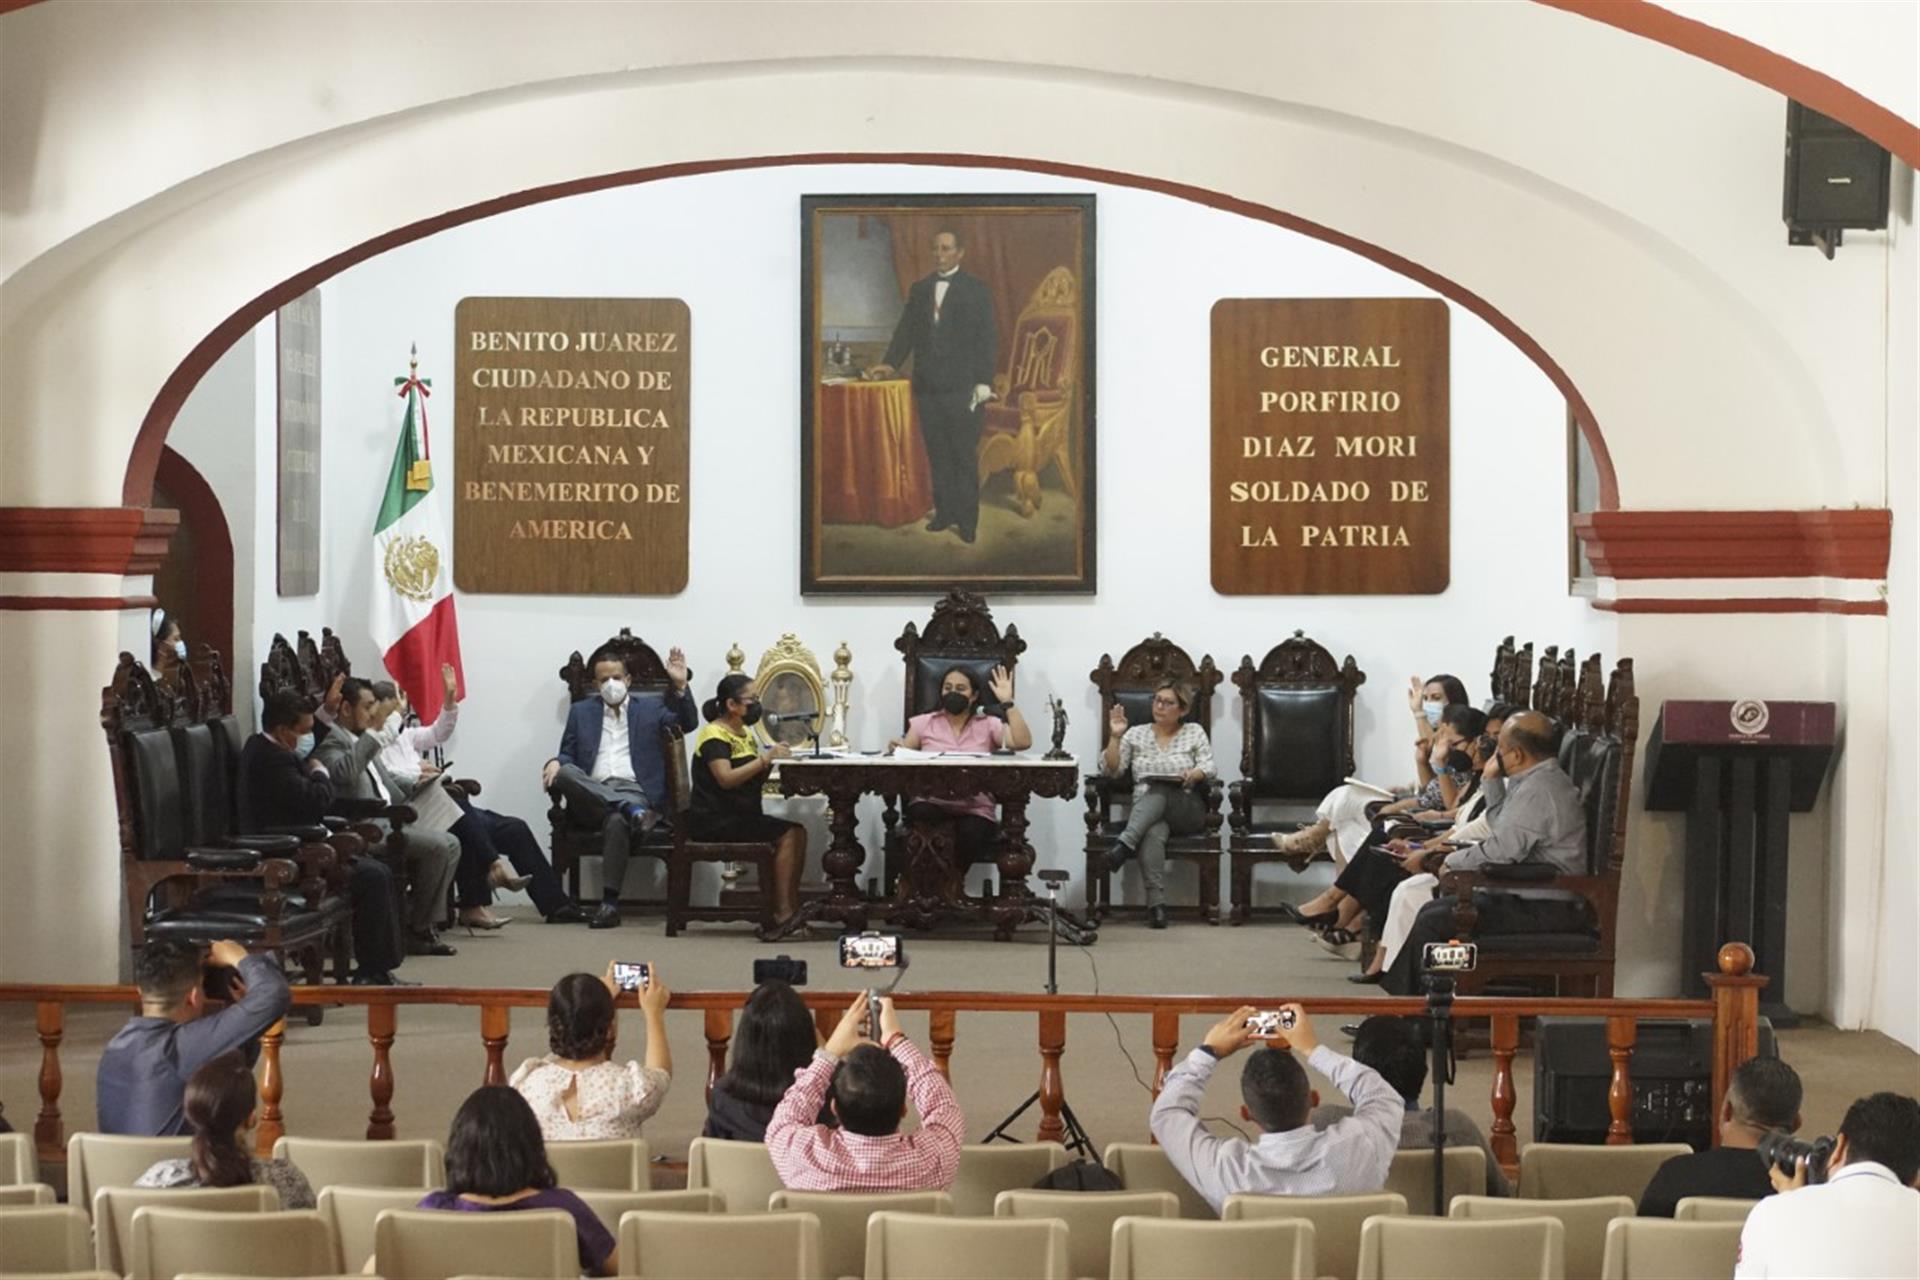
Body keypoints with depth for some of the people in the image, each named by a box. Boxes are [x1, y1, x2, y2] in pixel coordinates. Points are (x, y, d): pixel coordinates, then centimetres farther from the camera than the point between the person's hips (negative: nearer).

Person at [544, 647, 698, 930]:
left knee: (617, 821, -37)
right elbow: (568, 755, 20)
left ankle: (610, 904, -34)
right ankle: (629, 810, -34)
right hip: (592, 793, 2)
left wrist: (680, 686, -11)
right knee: (563, 773, -30)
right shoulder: (581, 711, 23)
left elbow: (688, 723, 4)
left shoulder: (650, 710, 18)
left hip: (633, 789, -2)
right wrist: (555, 763, -5)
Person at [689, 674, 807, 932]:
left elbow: (753, 777, 13)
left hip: (740, 816, 9)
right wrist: (766, 758, -29)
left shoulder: (744, 733, 20)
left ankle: (791, 909, -13)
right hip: (715, 821, -9)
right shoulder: (714, 735, -10)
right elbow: (726, 778, -25)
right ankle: (782, 912, -21)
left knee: (797, 832, -10)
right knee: (787, 834, -21)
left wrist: (775, 758, -5)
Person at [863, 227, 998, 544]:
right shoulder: (919, 289, 13)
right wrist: (890, 363, 1)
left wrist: (983, 382, -11)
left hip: (962, 388, -4)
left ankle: (967, 519, 3)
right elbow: (906, 331, 15)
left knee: (964, 456, -2)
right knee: (938, 455, 7)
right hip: (927, 387, 4)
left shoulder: (976, 289, 0)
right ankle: (944, 512, 14)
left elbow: (988, 338, -3)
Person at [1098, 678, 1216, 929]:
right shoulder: (1136, 734, 17)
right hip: (1145, 811, 0)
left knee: (1157, 791, -36)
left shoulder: (1194, 732, 15)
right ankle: (1156, 904, -49)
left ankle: (1124, 844, -50)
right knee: (1153, 833, -38)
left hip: (1185, 810, 0)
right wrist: (1115, 737, -5)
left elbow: (1209, 767, 2)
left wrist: (1194, 774, -21)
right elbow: (1111, 770, 9)